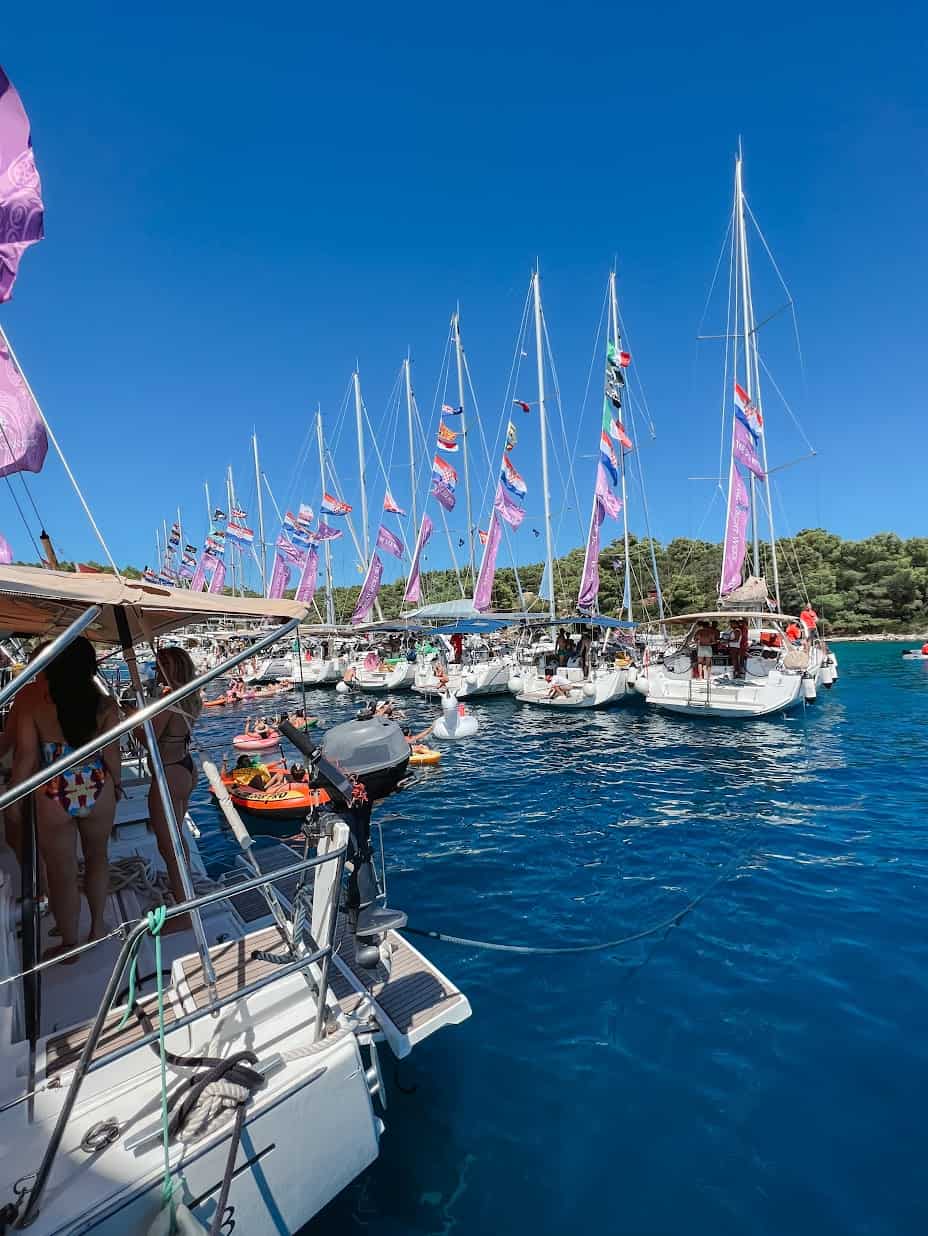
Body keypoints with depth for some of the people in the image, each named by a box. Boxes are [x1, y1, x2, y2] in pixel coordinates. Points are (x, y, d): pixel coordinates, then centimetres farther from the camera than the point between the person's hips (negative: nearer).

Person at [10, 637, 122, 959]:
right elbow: (111, 752, -6)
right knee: (97, 857, 25)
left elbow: (26, 754, -10)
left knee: (61, 873, 16)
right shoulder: (104, 702, -11)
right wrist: (117, 783, 12)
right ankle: (97, 927, 40)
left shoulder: (32, 698, -14)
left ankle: (69, 945, 34)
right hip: (98, 791, 2)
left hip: (53, 796, -1)